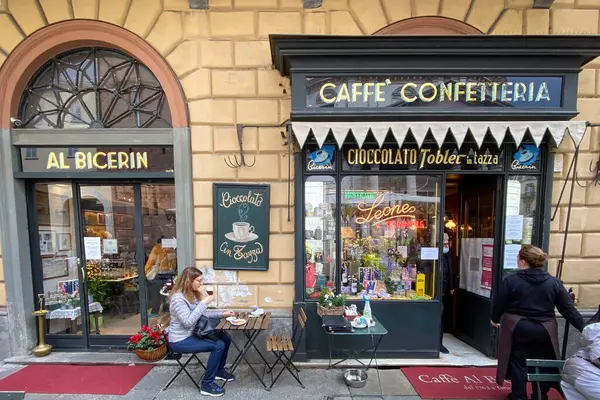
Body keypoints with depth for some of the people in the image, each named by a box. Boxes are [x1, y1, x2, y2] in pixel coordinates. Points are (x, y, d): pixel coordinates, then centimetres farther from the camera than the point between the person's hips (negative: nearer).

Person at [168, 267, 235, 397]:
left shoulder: (193, 294, 5)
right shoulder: (178, 298, -23)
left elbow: (202, 314, 11)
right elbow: (188, 322, -28)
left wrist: (222, 314, 1)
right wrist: (203, 303, -28)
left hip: (191, 334, 9)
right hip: (180, 340, -9)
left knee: (225, 338, 6)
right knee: (218, 346, -20)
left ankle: (219, 371, 26)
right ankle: (207, 385, -5)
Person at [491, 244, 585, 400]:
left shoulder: (510, 280, -13)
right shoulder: (554, 282, -4)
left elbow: (499, 304, -5)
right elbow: (569, 309, -2)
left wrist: (495, 319, 14)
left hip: (518, 329, -2)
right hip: (544, 331, 3)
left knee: (519, 363, 12)